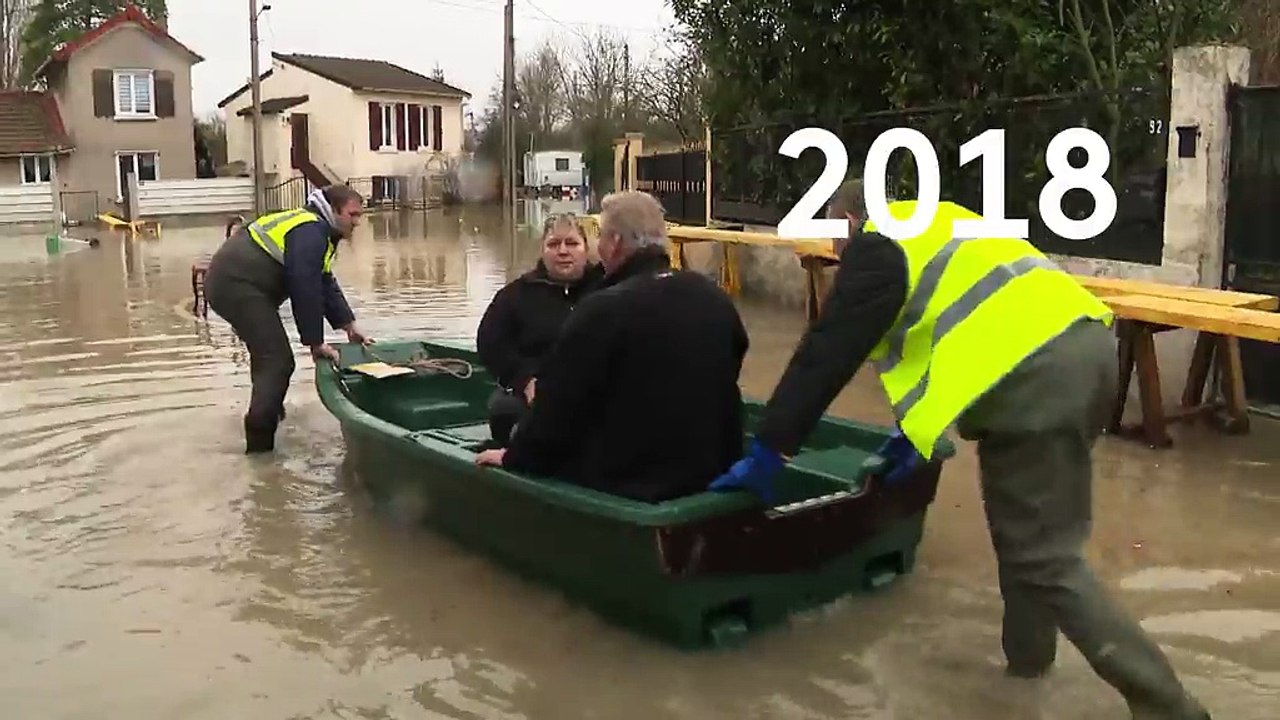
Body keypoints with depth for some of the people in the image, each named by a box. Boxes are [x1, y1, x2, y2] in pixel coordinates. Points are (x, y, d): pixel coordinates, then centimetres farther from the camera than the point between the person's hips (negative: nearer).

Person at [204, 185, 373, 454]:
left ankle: (267, 410, 48)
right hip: (236, 285, -11)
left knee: (266, 351, 28)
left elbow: (325, 283, 21)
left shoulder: (316, 228, 18)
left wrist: (349, 326, 17)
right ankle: (260, 439, -10)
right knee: (277, 360, -13)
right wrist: (315, 342, -16)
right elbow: (305, 290, -21)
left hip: (229, 280, 11)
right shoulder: (311, 233, -16)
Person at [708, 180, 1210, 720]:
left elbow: (827, 353, 0)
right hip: (1085, 342, 10)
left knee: (1045, 559, -2)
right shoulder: (934, 225, 30)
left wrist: (766, 454, 5)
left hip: (1038, 374, -10)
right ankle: (1027, 649, 36)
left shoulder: (876, 246, 4)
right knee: (1022, 520, 24)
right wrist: (919, 432, 36)